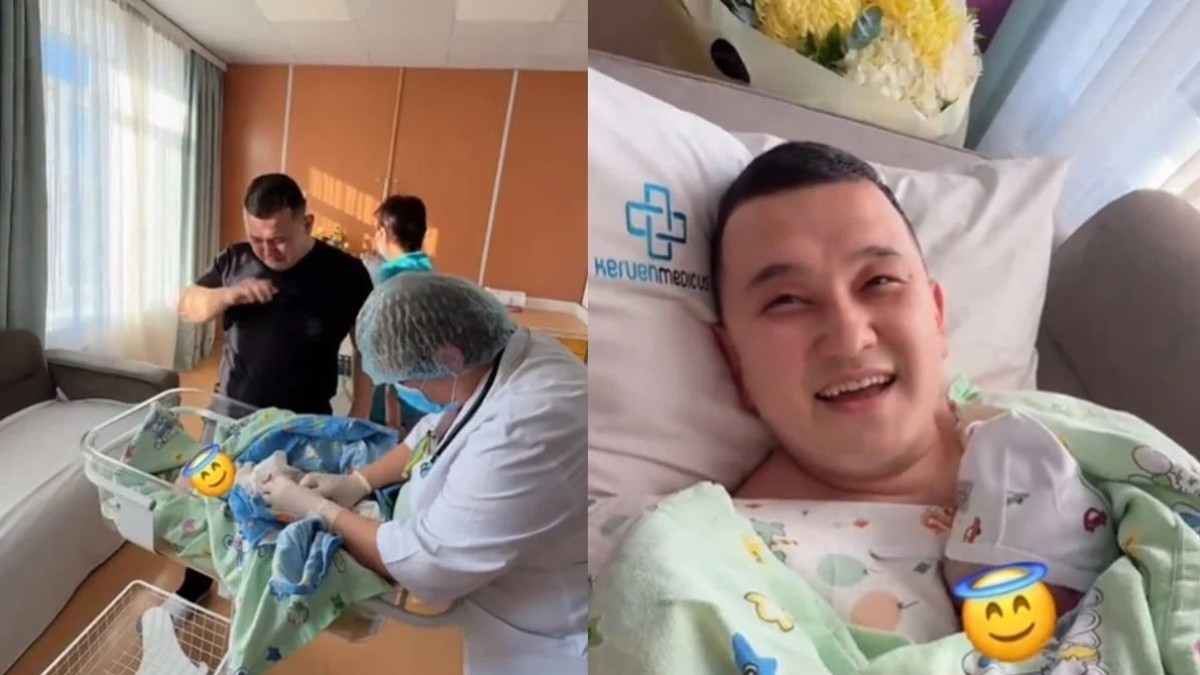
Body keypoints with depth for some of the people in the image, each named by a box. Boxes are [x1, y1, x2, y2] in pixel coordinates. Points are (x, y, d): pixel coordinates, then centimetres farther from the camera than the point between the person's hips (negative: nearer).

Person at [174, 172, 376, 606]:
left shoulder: (345, 273, -14)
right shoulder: (236, 260, -3)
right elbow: (186, 307, 5)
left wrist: (359, 415, -13)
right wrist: (227, 295, -17)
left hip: (302, 425, -3)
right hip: (229, 411, 4)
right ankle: (195, 584, 45)